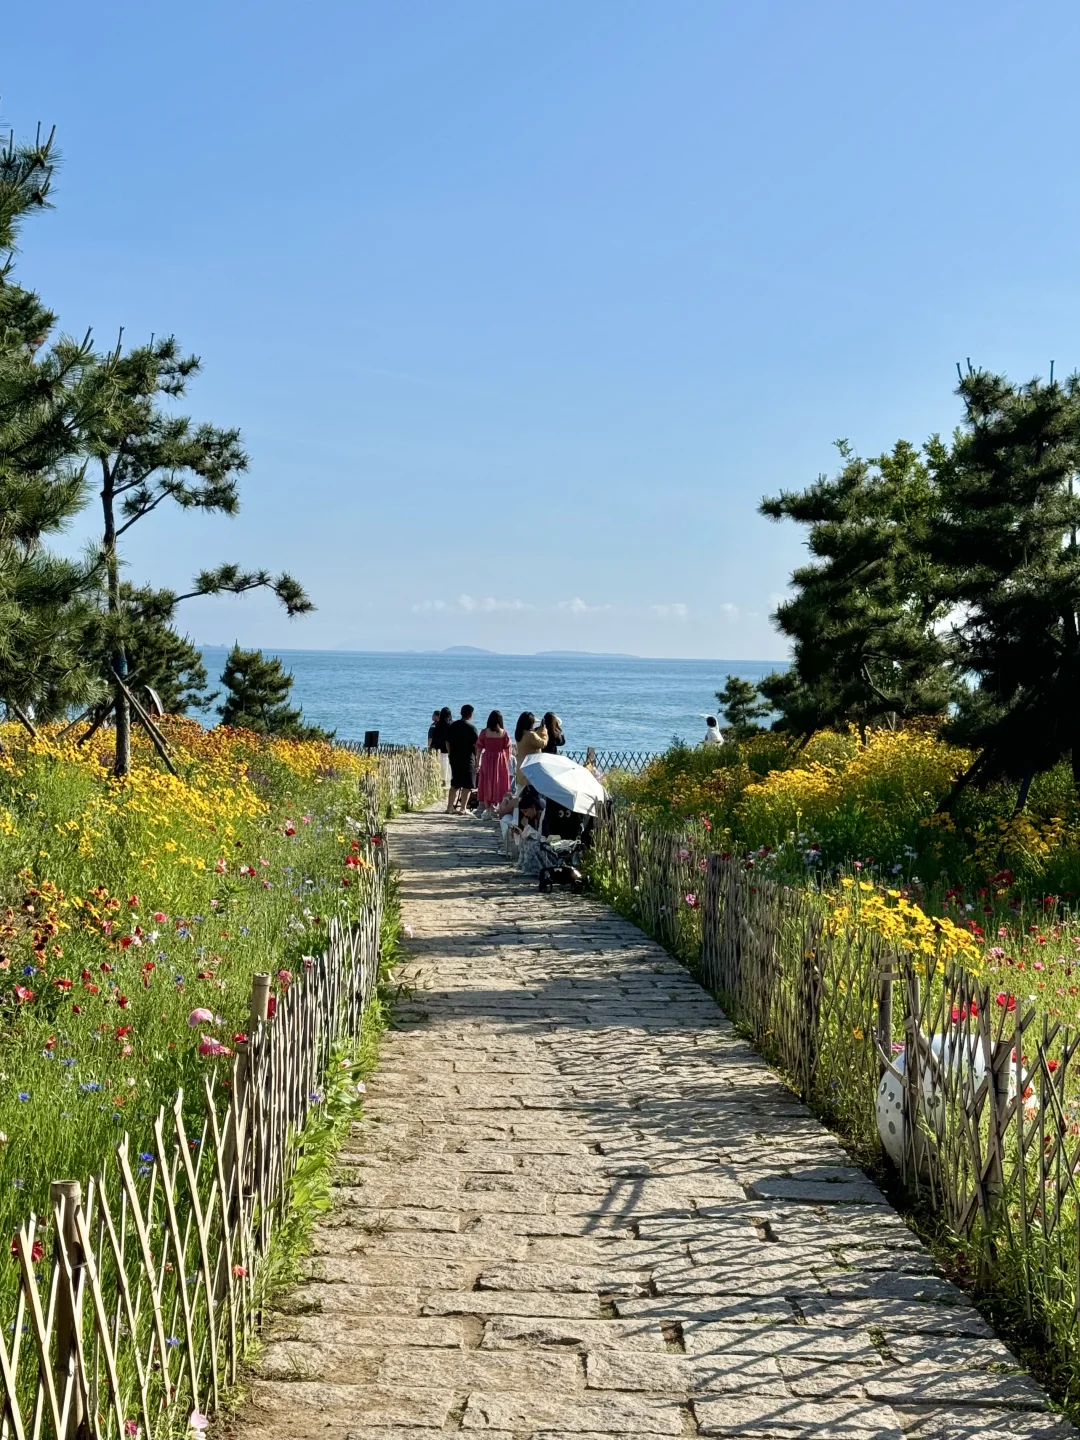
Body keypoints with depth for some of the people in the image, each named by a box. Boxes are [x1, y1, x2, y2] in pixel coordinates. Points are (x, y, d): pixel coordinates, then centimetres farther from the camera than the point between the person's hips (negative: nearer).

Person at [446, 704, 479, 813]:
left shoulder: (452, 726, 7)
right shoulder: (471, 727, -11)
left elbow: (447, 743, 11)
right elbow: (477, 745, -9)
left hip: (454, 758, 6)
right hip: (467, 759, -6)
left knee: (455, 784, 14)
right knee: (467, 785, 1)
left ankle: (450, 807, 12)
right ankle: (463, 808, -4)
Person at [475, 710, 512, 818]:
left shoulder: (484, 732, -5)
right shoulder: (504, 733, -4)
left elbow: (479, 748, -2)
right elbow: (507, 749, -1)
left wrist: (477, 762, 5)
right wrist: (508, 762, 9)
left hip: (487, 760, 0)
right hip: (500, 759, 0)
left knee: (487, 784, 7)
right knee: (500, 784, 8)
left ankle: (487, 808, 5)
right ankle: (501, 808, 9)